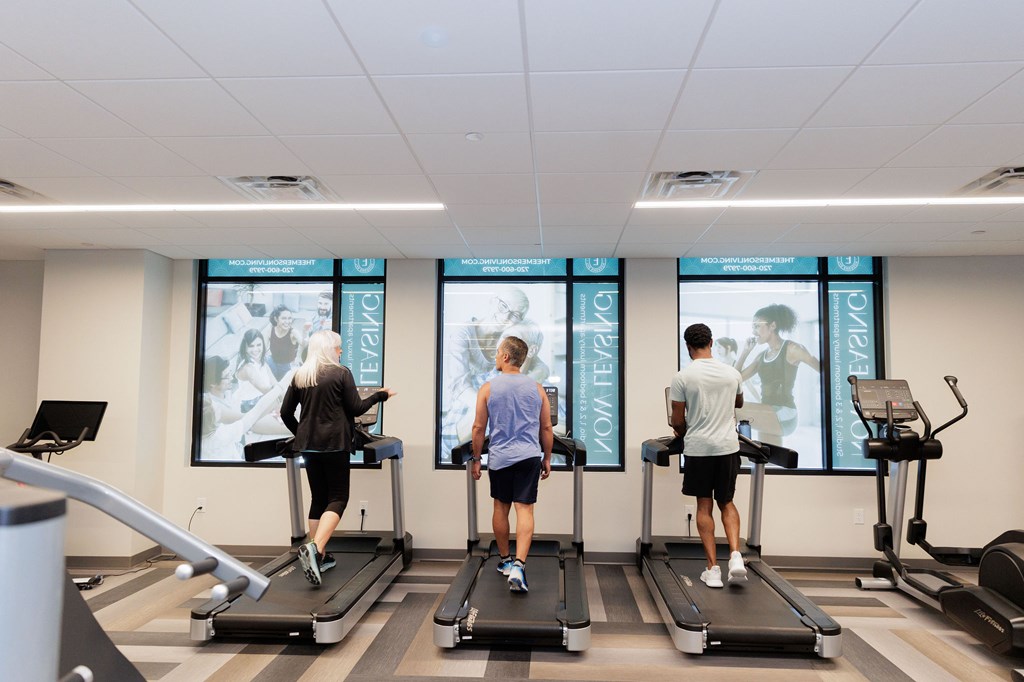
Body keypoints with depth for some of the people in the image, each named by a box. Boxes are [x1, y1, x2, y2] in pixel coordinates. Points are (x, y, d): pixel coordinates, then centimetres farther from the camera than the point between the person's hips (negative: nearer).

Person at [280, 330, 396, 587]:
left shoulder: (299, 376, 8)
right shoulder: (341, 373, -7)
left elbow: (285, 413, 10)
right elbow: (356, 408, -5)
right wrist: (380, 396, 8)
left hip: (308, 444, 6)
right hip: (334, 443, -6)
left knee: (318, 498, 14)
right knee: (338, 498, 0)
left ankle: (318, 556, 17)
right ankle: (314, 548, -20)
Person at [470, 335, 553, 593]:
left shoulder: (488, 388, -3)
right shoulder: (537, 388, 3)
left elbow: (478, 428, -1)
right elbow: (546, 428, 6)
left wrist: (476, 459, 9)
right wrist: (547, 459, 16)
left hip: (500, 458, 0)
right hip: (530, 456, 0)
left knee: (501, 508, 15)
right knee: (525, 509, -1)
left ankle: (504, 560, 29)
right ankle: (518, 565, -14)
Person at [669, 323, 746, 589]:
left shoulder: (683, 376, -10)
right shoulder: (732, 373, 1)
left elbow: (677, 421, -6)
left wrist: (684, 435, 16)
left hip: (698, 448, -3)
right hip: (728, 446, 3)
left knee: (704, 506, 8)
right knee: (726, 502, 18)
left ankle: (713, 568, 9)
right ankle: (735, 554, 0)